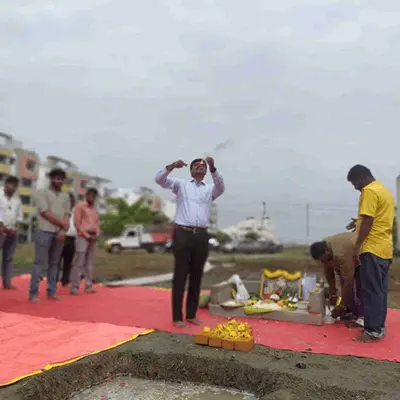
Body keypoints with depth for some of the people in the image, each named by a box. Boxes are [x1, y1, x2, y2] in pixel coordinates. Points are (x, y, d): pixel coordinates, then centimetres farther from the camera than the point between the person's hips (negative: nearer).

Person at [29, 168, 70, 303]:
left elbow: (67, 215, 7)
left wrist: (63, 230, -10)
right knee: (39, 262, -3)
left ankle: (51, 291, 15)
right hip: (44, 231, -5)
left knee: (54, 263, 9)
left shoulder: (65, 196, 14)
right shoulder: (42, 192, 0)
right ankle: (33, 293, 1)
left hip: (59, 233, 5)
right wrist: (63, 224, -7)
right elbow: (45, 213, -10)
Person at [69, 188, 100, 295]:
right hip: (82, 237, -6)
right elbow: (77, 223, -8)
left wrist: (96, 235, 0)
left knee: (89, 263, 8)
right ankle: (74, 287, -5)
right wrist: (86, 235, -13)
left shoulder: (95, 209, 19)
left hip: (93, 239, 6)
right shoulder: (80, 206, -1)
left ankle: (88, 286, 10)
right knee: (78, 263, -8)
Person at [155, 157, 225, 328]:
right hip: (183, 234, -3)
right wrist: (172, 166, -19)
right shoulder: (181, 184, 12)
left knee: (196, 277, 9)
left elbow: (221, 187, -7)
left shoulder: (210, 189, 16)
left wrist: (213, 168, -23)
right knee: (180, 276, 0)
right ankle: (177, 317, 7)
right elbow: (159, 179, -1)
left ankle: (191, 314, 21)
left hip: (201, 236, 3)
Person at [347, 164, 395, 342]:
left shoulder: (369, 191, -13)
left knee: (372, 290, -6)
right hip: (385, 248, 10)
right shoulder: (385, 191, 18)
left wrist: (357, 245, -13)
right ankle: (379, 326, 19)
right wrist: (360, 223, 16)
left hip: (373, 248, -10)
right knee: (380, 290, 13)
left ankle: (373, 331, -2)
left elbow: (368, 222, -18)